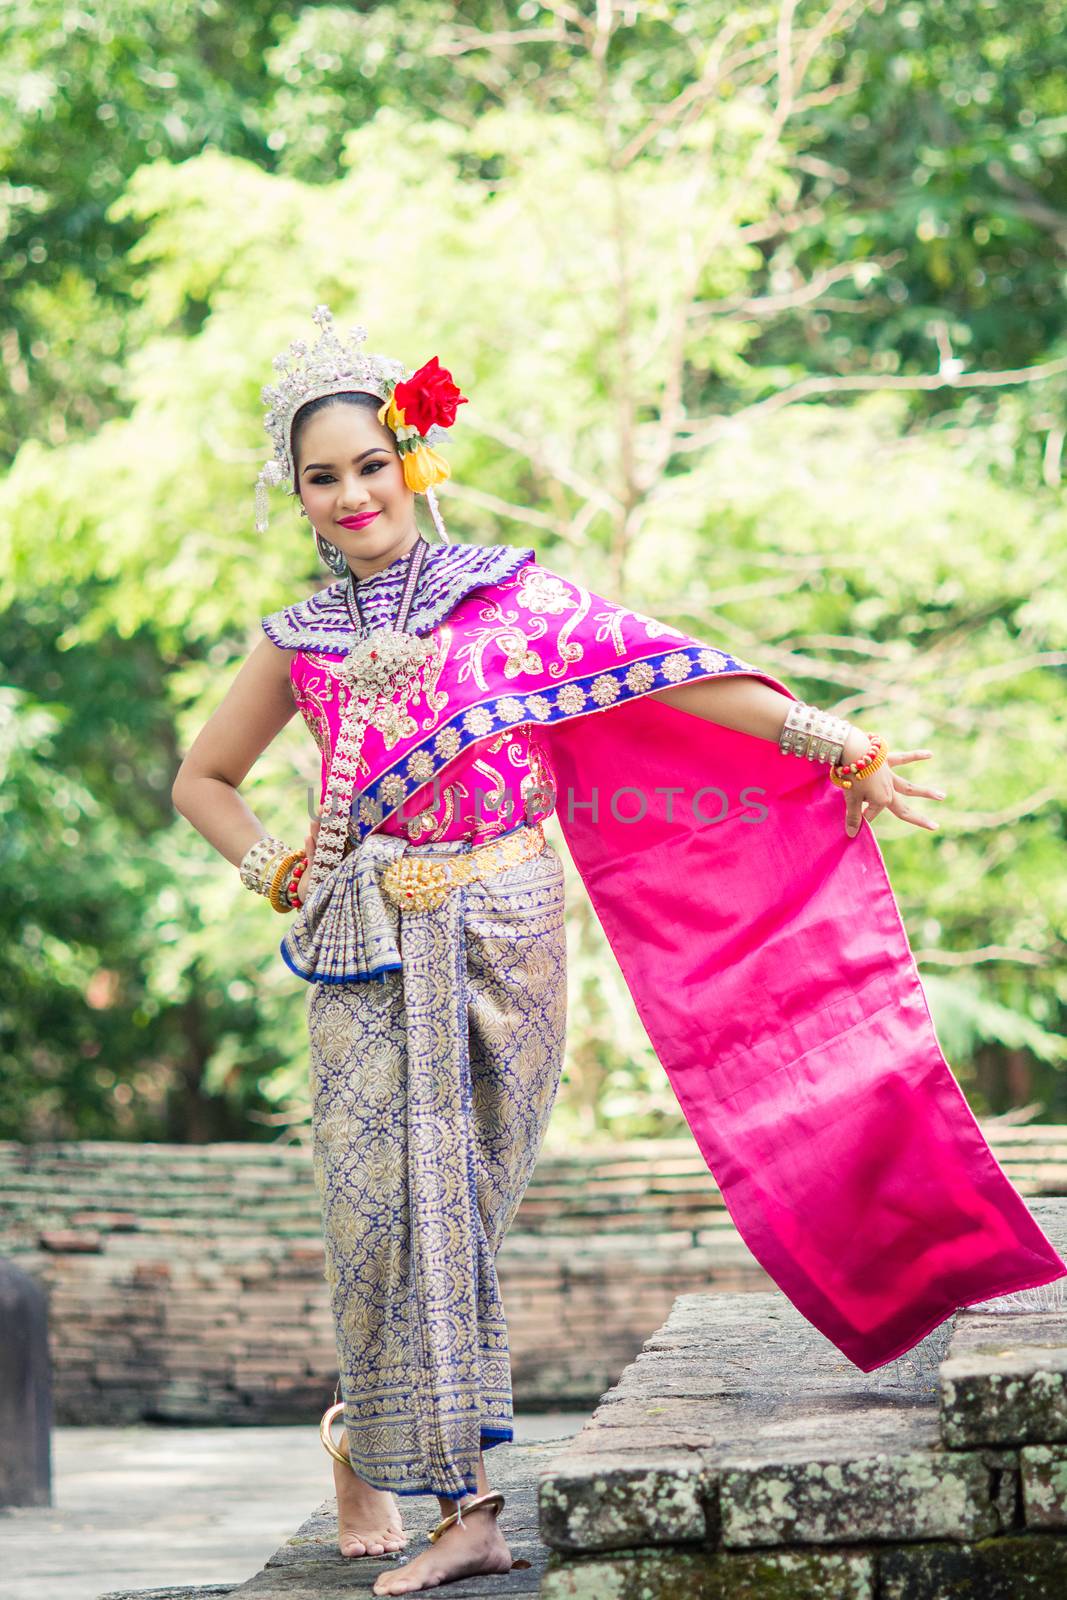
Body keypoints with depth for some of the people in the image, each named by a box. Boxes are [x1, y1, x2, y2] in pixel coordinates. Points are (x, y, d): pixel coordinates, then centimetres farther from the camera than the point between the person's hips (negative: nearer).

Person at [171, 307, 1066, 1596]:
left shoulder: (512, 596, 3)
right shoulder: (298, 644, 9)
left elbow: (673, 677, -1)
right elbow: (201, 779, 22)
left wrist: (840, 744, -6)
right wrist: (278, 873, 7)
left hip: (505, 940, -1)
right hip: (370, 958, 2)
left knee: (453, 1208, -2)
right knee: (384, 1210, -5)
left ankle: (371, 1443, 17)